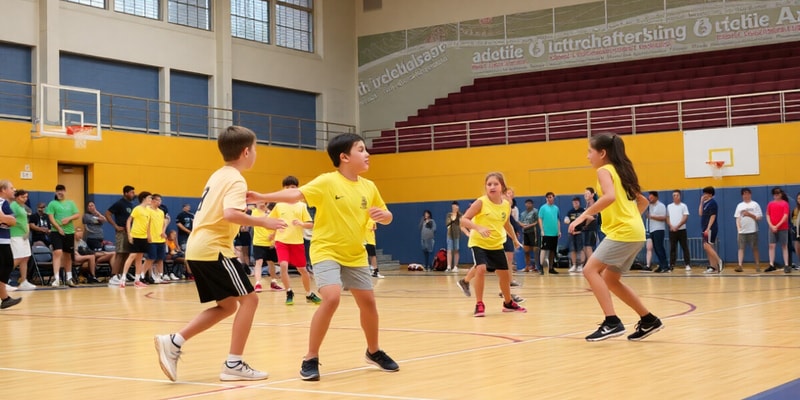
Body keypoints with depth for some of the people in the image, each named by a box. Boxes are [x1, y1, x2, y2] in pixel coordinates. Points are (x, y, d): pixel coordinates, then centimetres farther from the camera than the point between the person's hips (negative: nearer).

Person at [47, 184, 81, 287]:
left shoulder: (71, 203, 14)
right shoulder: (52, 203, 3)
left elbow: (77, 215, 7)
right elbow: (51, 218, -6)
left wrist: (69, 218, -13)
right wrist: (59, 228, -17)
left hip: (69, 232, 4)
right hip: (56, 232, -4)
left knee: (68, 255, 13)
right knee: (57, 252, -18)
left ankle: (69, 278, 24)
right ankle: (56, 278, -21)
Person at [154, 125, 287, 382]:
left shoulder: (218, 175, 17)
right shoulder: (236, 180, -12)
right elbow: (230, 214, -29)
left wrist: (243, 198, 20)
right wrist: (262, 222, -20)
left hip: (197, 248, 10)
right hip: (214, 249, -9)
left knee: (227, 306, 15)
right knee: (248, 299, -2)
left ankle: (173, 342, 6)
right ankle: (233, 364, -4)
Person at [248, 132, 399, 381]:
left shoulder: (369, 187, 2)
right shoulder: (327, 182, -14)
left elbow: (386, 216, 12)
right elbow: (296, 195, -22)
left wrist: (382, 215, -12)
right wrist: (262, 197, -33)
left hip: (355, 255, 6)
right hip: (326, 251, -6)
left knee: (368, 302, 10)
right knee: (332, 298, -24)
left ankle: (374, 352, 34)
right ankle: (310, 359, -11)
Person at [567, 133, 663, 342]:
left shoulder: (604, 170, -6)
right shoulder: (620, 171, 21)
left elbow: (610, 196, -26)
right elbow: (643, 201, 27)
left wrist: (585, 215, -23)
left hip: (622, 232, -10)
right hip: (634, 233, 10)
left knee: (591, 270, -12)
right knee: (610, 280, 15)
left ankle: (612, 322, -19)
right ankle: (649, 320, 18)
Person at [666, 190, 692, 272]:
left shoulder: (683, 206, 1)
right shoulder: (669, 206, 10)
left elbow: (685, 218, -7)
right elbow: (667, 218, 9)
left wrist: (677, 227, -14)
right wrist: (671, 226, -7)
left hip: (681, 230, -2)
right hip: (672, 230, 3)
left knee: (685, 248, -2)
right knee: (672, 248, 2)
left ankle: (687, 265, -1)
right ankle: (671, 265, 4)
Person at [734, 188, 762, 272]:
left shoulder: (755, 205, 3)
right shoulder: (739, 205, 12)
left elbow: (759, 217, -2)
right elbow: (737, 219, 10)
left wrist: (749, 214, -15)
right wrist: (738, 229, 0)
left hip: (753, 231, -2)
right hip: (742, 231, 2)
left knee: (755, 248, 2)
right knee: (741, 248, -5)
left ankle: (757, 265, 10)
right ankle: (739, 265, -10)